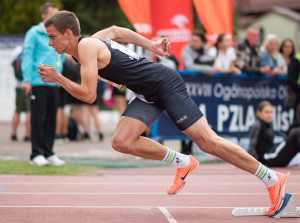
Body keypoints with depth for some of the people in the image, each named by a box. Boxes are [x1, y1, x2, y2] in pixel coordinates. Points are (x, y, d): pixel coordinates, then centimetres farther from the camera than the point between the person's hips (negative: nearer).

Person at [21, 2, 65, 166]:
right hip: (38, 83, -6)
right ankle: (37, 154, -2)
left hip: (54, 84, 6)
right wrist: (27, 79, -13)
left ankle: (48, 153, 13)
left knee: (51, 119, 7)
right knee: (38, 118, -6)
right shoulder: (34, 33, -1)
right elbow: (27, 55, -6)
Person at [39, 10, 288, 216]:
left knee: (207, 140, -10)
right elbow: (115, 30, 30)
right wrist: (152, 46, 32)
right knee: (121, 142, -5)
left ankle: (273, 180, -2)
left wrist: (57, 77, -16)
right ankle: (183, 163, 11)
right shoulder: (93, 40, 10)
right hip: (150, 94, 9)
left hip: (166, 83, -9)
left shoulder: (86, 46, -18)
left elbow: (89, 95, -24)